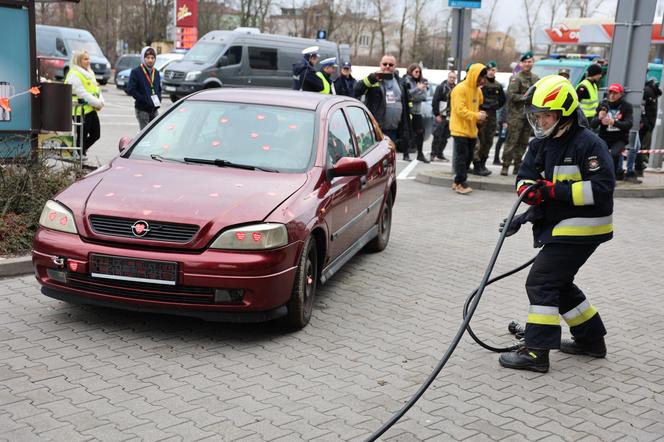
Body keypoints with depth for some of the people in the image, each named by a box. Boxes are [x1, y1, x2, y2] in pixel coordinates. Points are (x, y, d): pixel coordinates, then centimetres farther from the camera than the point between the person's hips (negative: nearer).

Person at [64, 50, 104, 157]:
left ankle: (82, 150, 32)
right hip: (81, 111, -9)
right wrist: (98, 103, -18)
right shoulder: (74, 75, -13)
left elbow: (97, 89, 15)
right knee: (82, 136, -1)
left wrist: (101, 101, -4)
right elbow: (83, 94, -20)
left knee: (96, 134, 14)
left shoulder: (89, 73, 16)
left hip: (91, 110, 9)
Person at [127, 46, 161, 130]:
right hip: (142, 108, -6)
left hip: (154, 109, 6)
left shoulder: (156, 73, 13)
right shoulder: (136, 72, -6)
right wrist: (145, 100, -18)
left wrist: (159, 99, 2)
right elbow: (130, 90, -12)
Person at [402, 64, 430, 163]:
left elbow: (424, 96, 7)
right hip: (408, 110, -6)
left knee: (420, 131, 6)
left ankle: (420, 154, 15)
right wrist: (418, 89, -20)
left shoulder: (420, 81, 13)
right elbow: (408, 94, -17)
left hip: (417, 111, 6)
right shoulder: (406, 80, -5)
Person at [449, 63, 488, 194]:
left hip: (471, 130, 8)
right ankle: (460, 183, -2)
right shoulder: (460, 89, -14)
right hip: (460, 129, -8)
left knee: (468, 156, 10)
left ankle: (458, 182, 17)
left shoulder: (477, 90, 12)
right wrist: (476, 116, -24)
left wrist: (479, 116, 4)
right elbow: (460, 110, -20)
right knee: (461, 156, -7)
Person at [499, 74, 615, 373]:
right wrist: (530, 190, -20)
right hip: (558, 225, 9)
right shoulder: (541, 144, 8)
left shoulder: (588, 144, -16)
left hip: (581, 227, -9)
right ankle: (591, 339, 33)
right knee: (559, 282, 18)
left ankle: (536, 352, -6)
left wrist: (555, 191, -26)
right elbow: (526, 177, 4)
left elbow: (601, 187, -22)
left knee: (541, 281, -11)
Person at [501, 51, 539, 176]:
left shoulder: (536, 79, 14)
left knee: (523, 142, 10)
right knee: (511, 141, -7)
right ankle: (505, 166, -3)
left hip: (529, 115, 6)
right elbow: (511, 95, -16)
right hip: (516, 115, -6)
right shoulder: (516, 78, -7)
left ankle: (517, 166, 18)